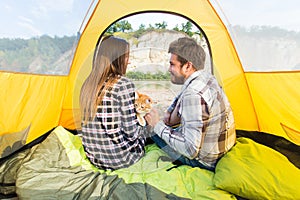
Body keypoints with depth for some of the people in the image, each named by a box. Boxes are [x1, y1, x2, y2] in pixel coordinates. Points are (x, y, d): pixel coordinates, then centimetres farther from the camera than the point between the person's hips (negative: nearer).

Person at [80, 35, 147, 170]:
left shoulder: (89, 83, 0)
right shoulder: (124, 84, -21)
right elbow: (130, 131, -17)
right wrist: (140, 129, 5)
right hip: (118, 160, -6)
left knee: (138, 129, 25)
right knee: (142, 132, 22)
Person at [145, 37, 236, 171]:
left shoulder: (193, 94, -33)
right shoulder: (207, 77, -4)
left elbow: (190, 149, -31)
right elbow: (181, 98, 16)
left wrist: (158, 126, -23)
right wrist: (170, 114, 4)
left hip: (206, 161, -8)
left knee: (152, 129, -3)